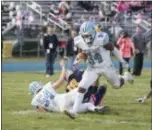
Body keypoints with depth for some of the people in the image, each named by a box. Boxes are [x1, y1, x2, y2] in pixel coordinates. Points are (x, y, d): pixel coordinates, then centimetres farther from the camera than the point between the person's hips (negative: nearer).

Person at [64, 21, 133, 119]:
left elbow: (113, 49, -14)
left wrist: (122, 61, -4)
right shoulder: (80, 41, -15)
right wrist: (77, 61, -9)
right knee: (82, 87, -14)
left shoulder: (101, 39, -29)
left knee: (117, 85, 19)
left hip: (106, 67, -3)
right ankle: (74, 111, -14)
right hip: (92, 68, 3)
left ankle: (126, 76, 55)